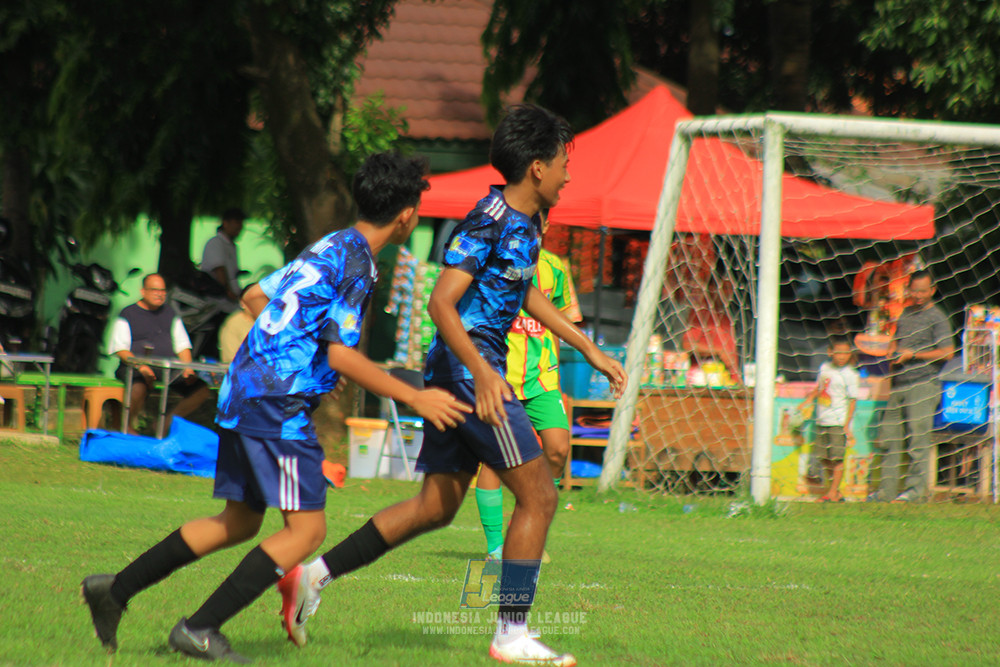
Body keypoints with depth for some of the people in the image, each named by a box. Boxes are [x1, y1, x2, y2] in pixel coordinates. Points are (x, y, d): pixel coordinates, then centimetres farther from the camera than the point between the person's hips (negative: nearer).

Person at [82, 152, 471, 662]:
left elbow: (256, 295, 26)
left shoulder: (331, 248, 16)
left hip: (243, 390, 10)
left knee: (239, 522, 18)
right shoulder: (355, 262, -13)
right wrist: (414, 398, -15)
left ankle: (116, 589, 20)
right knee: (306, 529, -7)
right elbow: (342, 355, -18)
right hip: (278, 403, -10)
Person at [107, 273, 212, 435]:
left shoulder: (170, 314, 21)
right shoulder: (128, 315, 5)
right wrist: (140, 366, -21)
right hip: (136, 367, -5)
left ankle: (168, 422, 1)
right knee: (139, 389, -39)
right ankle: (129, 426, -11)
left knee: (202, 390, -14)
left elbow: (182, 345, 19)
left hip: (170, 368, 5)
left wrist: (188, 367, -1)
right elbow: (120, 349, -4)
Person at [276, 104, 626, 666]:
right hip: (469, 368, -10)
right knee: (538, 495, -7)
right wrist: (482, 375, -30)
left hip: (467, 372, 10)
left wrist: (589, 349, 31)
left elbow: (528, 295, 31)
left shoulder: (526, 222, 14)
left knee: (437, 506, 12)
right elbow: (441, 303, -22)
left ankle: (314, 576, 13)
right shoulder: (490, 222, -16)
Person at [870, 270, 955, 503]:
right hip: (899, 385, 8)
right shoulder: (906, 313, 17)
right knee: (889, 436, 7)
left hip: (923, 385, -8)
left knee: (918, 439, -8)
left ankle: (916, 488, -3)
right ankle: (887, 489, 13)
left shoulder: (936, 317, -5)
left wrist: (913, 355, -13)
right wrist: (893, 356, 9)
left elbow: (947, 352, -12)